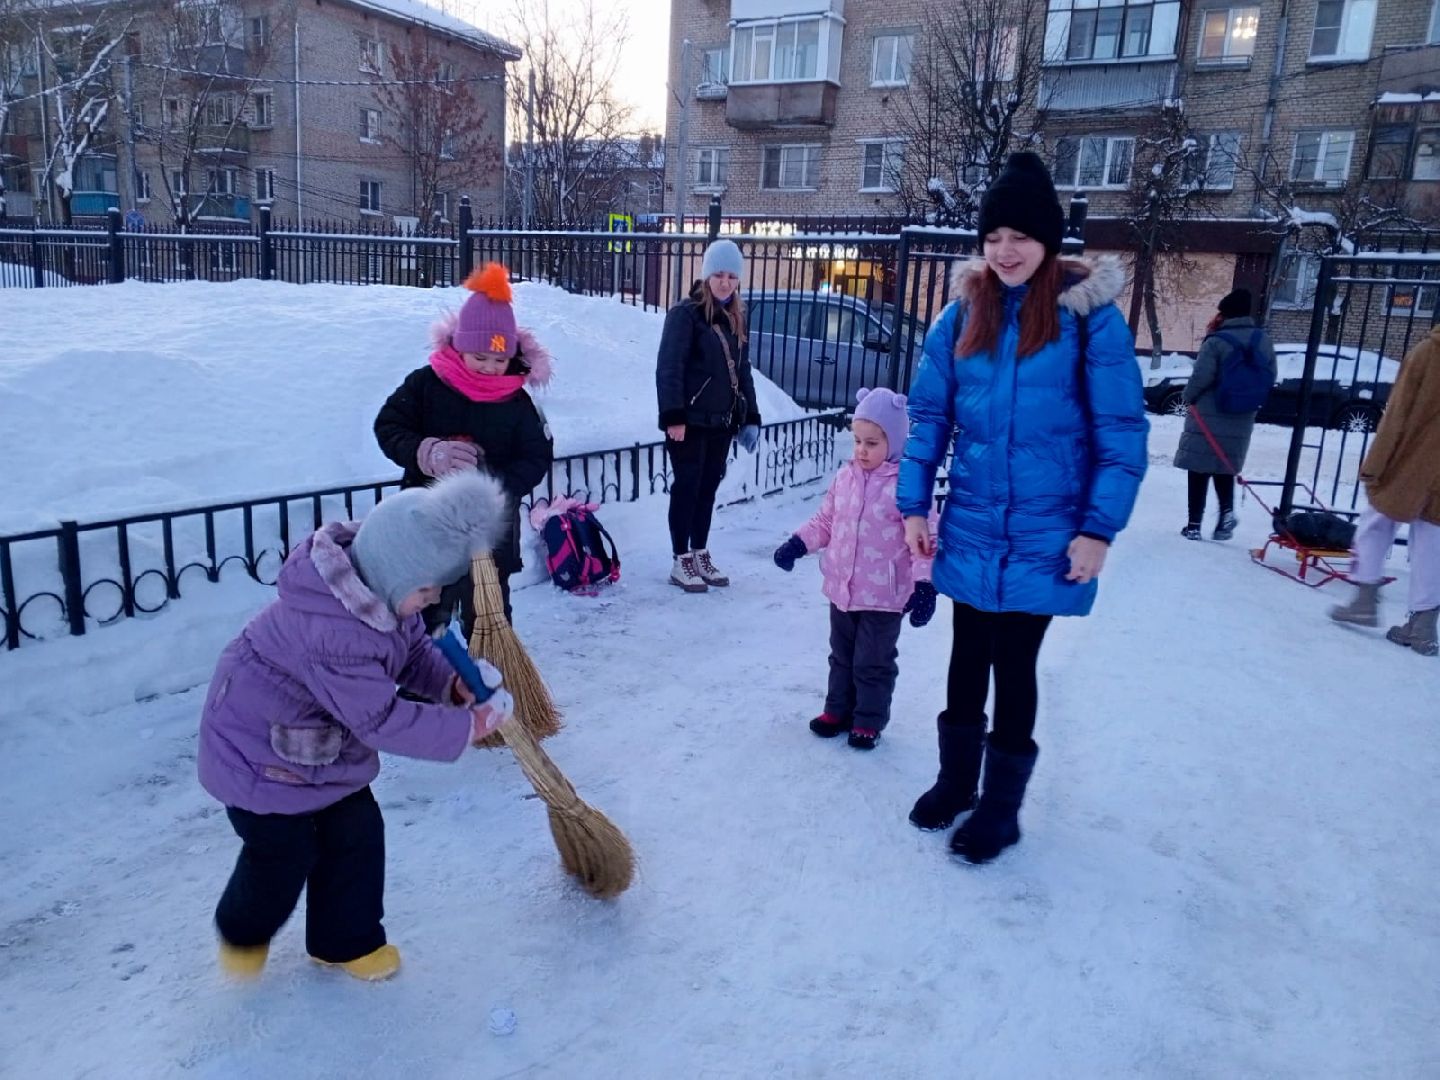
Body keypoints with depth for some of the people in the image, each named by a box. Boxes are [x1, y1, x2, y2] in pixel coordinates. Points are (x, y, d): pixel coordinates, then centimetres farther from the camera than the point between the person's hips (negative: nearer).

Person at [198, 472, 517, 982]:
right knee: (284, 853, 5)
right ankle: (244, 933, 36)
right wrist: (471, 725, -32)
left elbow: (414, 649, 2)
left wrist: (454, 683, -18)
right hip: (261, 750, -8)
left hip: (326, 742, 8)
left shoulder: (383, 589, -13)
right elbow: (383, 720, -36)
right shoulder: (332, 633, -41)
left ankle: (348, 939, 29)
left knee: (357, 834, 9)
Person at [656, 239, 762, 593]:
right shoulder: (685, 314, -10)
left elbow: (743, 371, 17)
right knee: (687, 487, 0)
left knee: (708, 488, 13)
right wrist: (673, 416, -22)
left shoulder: (736, 318, 12)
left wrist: (750, 417, 13)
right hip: (690, 420, -7)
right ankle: (682, 562, 8)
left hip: (722, 421, 7)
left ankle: (701, 555, 23)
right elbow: (668, 368, -15)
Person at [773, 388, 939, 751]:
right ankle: (838, 710, 36)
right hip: (842, 589, 6)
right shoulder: (846, 476, 2)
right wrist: (798, 543, 1)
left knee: (874, 663, 8)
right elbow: (825, 520, 13)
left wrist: (924, 584, -23)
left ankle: (869, 721, 25)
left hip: (883, 596, -6)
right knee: (841, 656, 20)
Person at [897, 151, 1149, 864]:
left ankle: (1000, 806, 26)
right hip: (970, 528, 3)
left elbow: (1122, 431, -8)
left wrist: (1100, 528, -12)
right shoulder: (964, 312, 1)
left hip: (1045, 534, -3)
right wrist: (913, 505, 0)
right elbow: (929, 414, 4)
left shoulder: (1089, 314, -9)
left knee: (1014, 665, 7)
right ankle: (955, 780, 36)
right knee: (967, 657, 16)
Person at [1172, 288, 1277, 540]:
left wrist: (1188, 397, -1)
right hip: (1241, 422, 5)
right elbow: (1270, 377, 8)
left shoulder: (1216, 342, -15)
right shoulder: (1264, 341, 5)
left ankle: (1194, 524, 4)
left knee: (1200, 471, 4)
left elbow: (1201, 377, -18)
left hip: (1208, 417, -5)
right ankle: (1227, 510, -1)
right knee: (1226, 469, 20)